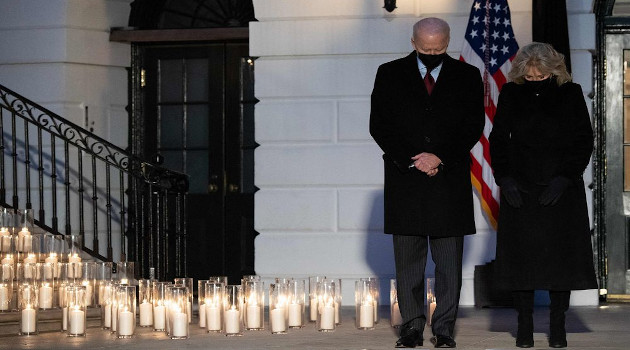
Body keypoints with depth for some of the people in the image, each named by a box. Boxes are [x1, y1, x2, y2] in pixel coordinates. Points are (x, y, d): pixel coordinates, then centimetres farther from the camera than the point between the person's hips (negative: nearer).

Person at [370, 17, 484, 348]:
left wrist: (440, 157, -10)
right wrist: (412, 160, -8)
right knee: (407, 259, 3)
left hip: (450, 180, 0)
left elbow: (473, 126, 2)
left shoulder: (467, 76, 6)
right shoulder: (389, 74, 6)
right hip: (404, 177, 0)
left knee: (449, 260, 1)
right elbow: (379, 125, 1)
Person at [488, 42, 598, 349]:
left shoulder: (570, 93, 0)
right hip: (520, 187, 1)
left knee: (562, 254, -3)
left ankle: (557, 324, 6)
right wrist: (504, 178, -6)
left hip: (561, 188, -1)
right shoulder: (511, 94, 3)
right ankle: (525, 324, 6)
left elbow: (583, 141, 0)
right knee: (521, 254, -2)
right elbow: (498, 140, 6)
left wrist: (565, 178, -10)